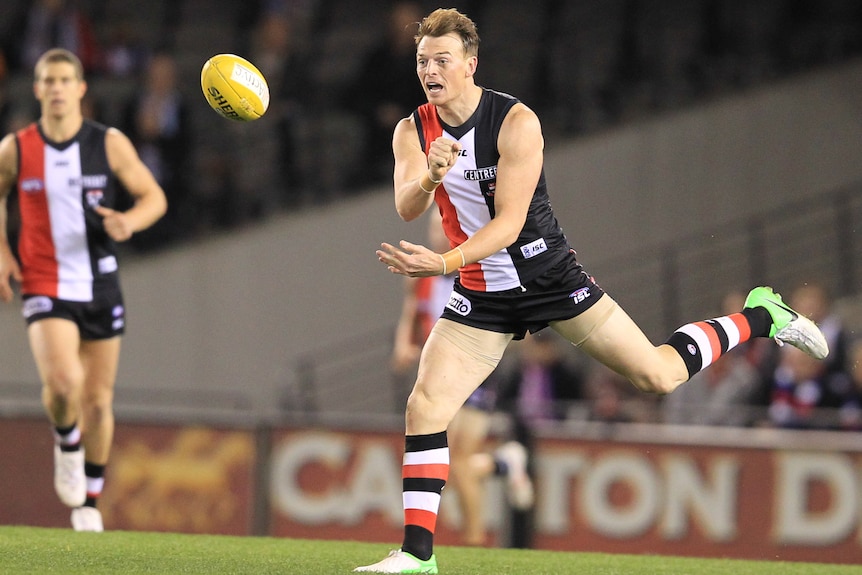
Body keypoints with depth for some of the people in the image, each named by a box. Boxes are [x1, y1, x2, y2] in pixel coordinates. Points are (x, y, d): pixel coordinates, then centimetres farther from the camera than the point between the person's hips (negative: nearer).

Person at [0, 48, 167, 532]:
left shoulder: (110, 144, -4)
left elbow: (154, 197, 0)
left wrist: (128, 222, -21)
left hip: (100, 286, 2)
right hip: (45, 286, -2)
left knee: (98, 400, 7)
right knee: (63, 380, -26)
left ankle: (90, 505, 24)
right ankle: (67, 443, 8)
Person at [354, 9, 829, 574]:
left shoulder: (516, 121, -18)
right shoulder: (413, 131, -4)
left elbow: (509, 223, -23)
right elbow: (407, 208, -19)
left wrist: (445, 262, -37)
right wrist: (431, 175, -42)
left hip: (549, 274, -4)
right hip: (483, 295, 4)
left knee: (658, 375, -4)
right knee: (424, 405, -11)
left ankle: (759, 317, 21)